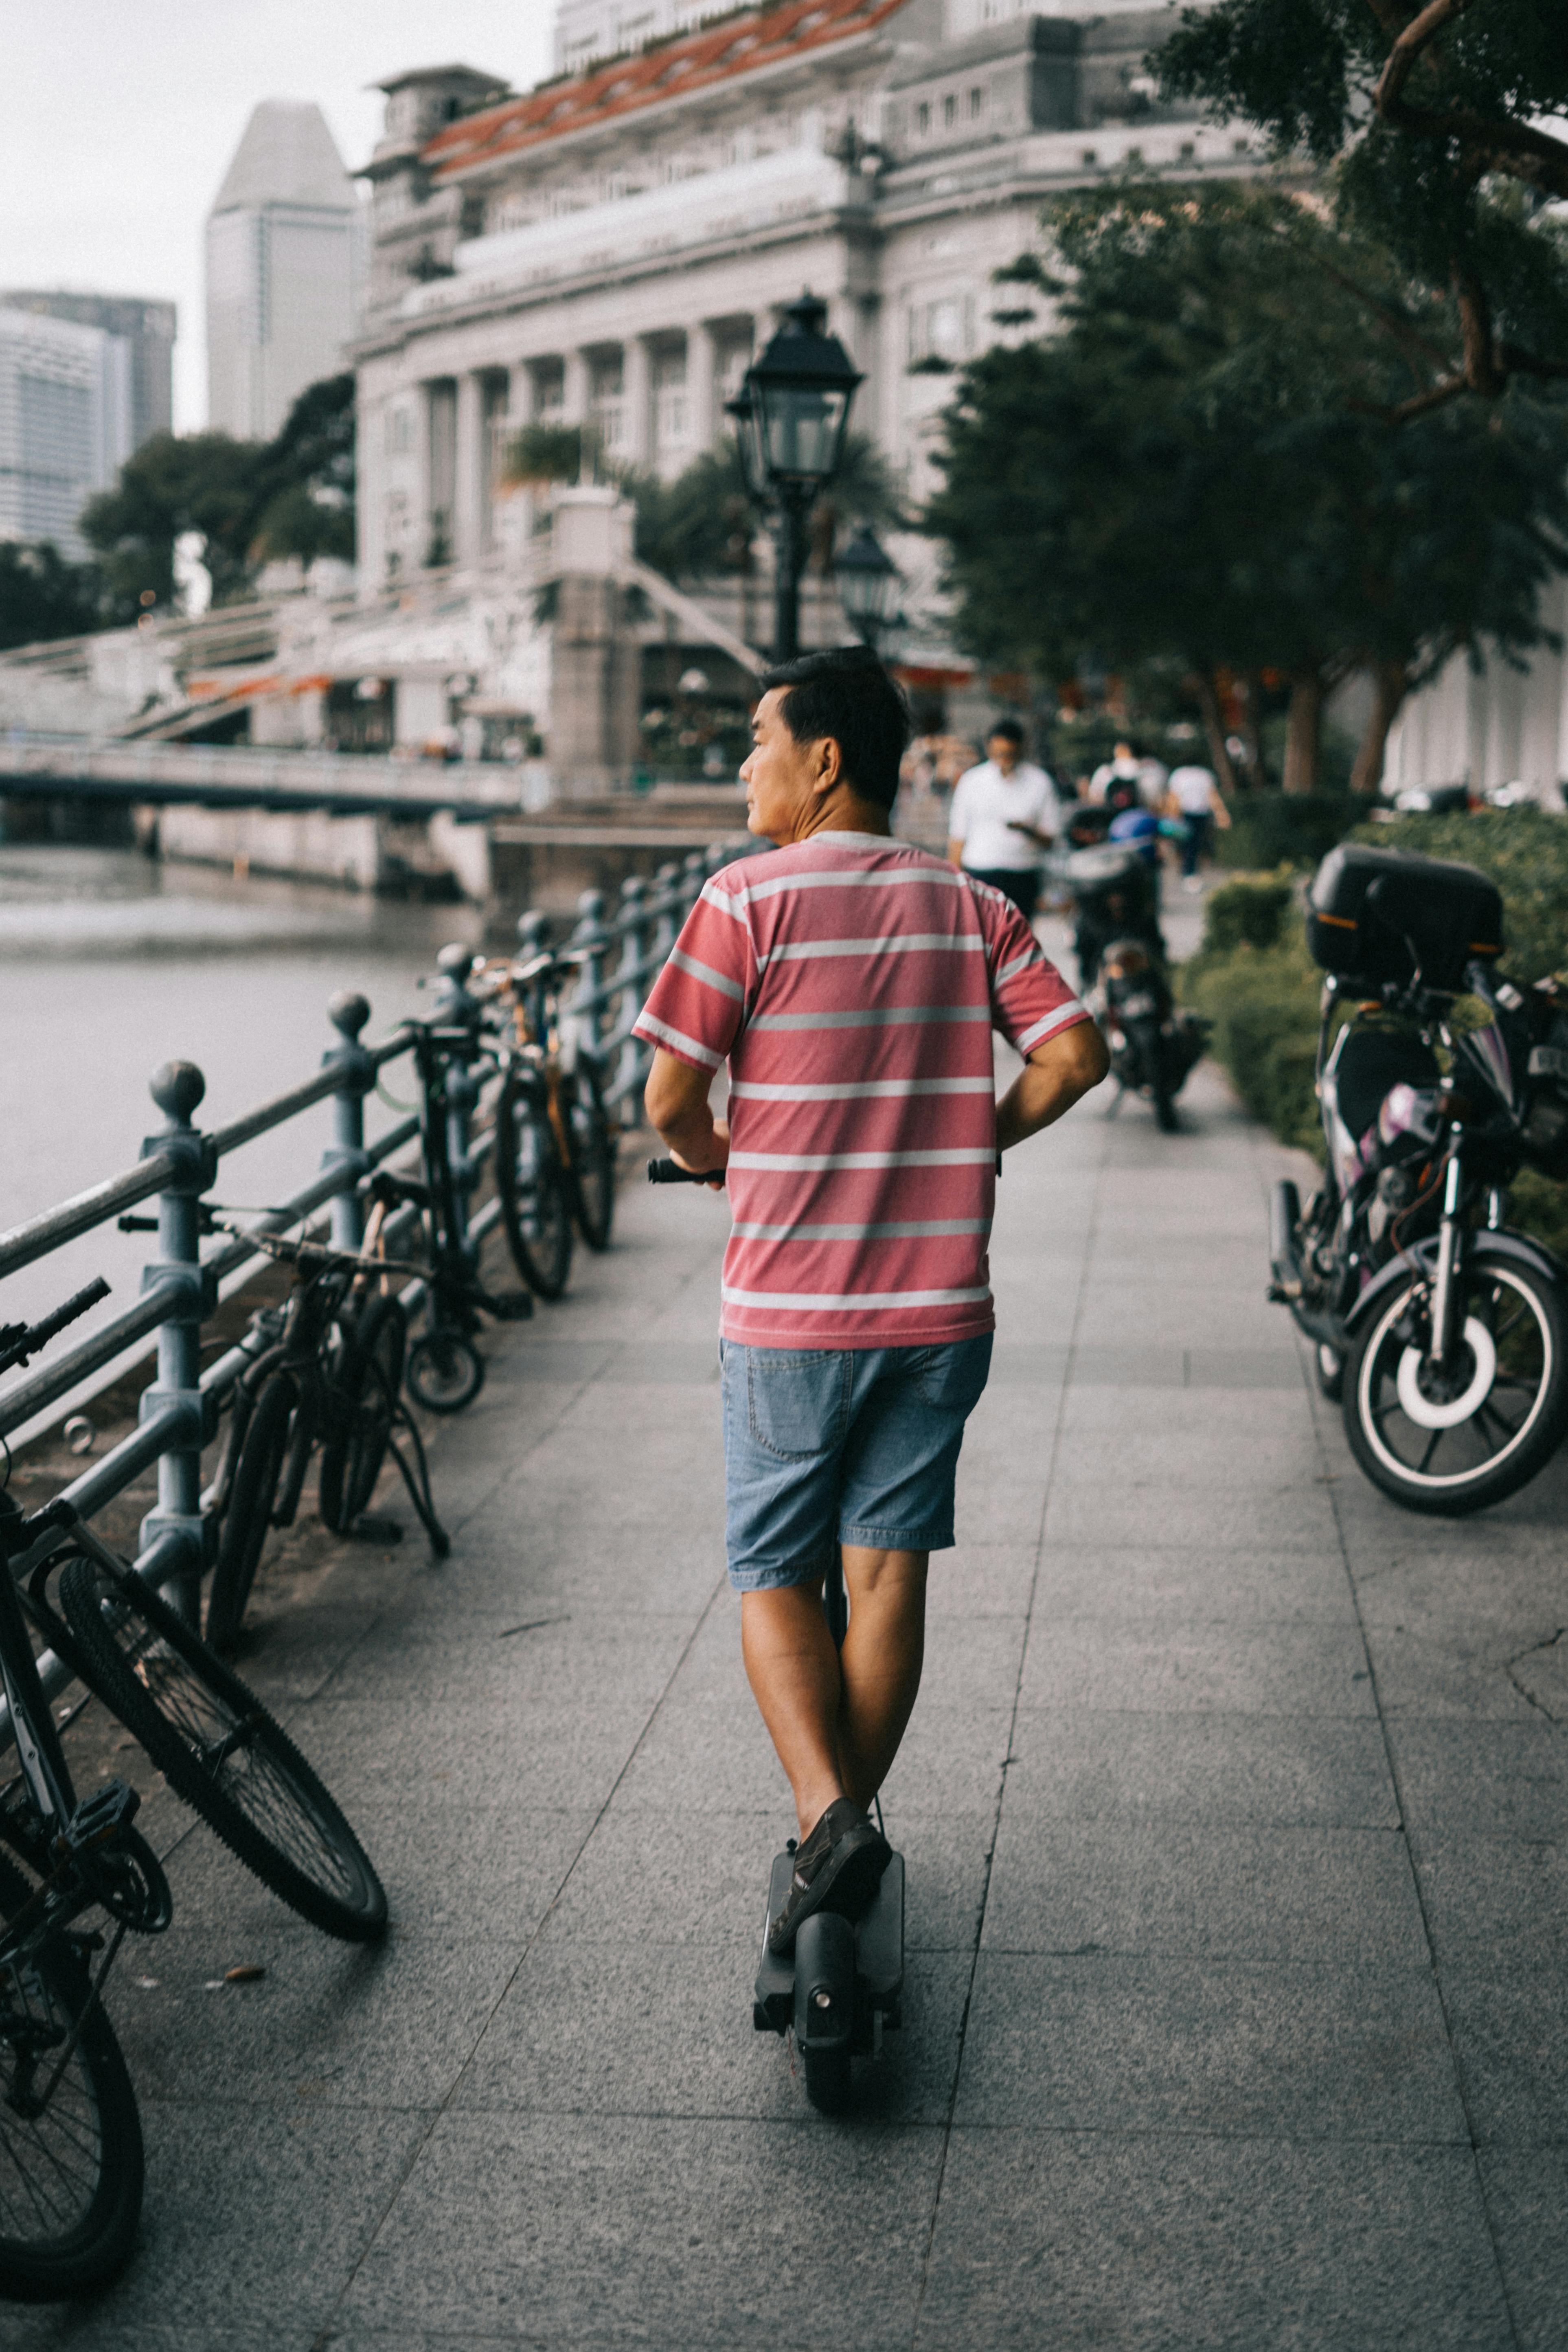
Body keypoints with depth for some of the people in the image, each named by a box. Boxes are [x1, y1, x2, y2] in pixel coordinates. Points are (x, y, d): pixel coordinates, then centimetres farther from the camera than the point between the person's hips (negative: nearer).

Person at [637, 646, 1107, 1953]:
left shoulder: (750, 899, -9)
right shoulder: (973, 905, 4)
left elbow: (671, 1096, -12)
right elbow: (1075, 1055, -3)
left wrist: (718, 1158, 10)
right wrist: (973, 1139, 12)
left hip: (790, 1313, -4)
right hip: (940, 1306, 4)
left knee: (776, 1576, 8)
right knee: (889, 1573, 14)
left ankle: (827, 1817, -10)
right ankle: (851, 1818, 22)